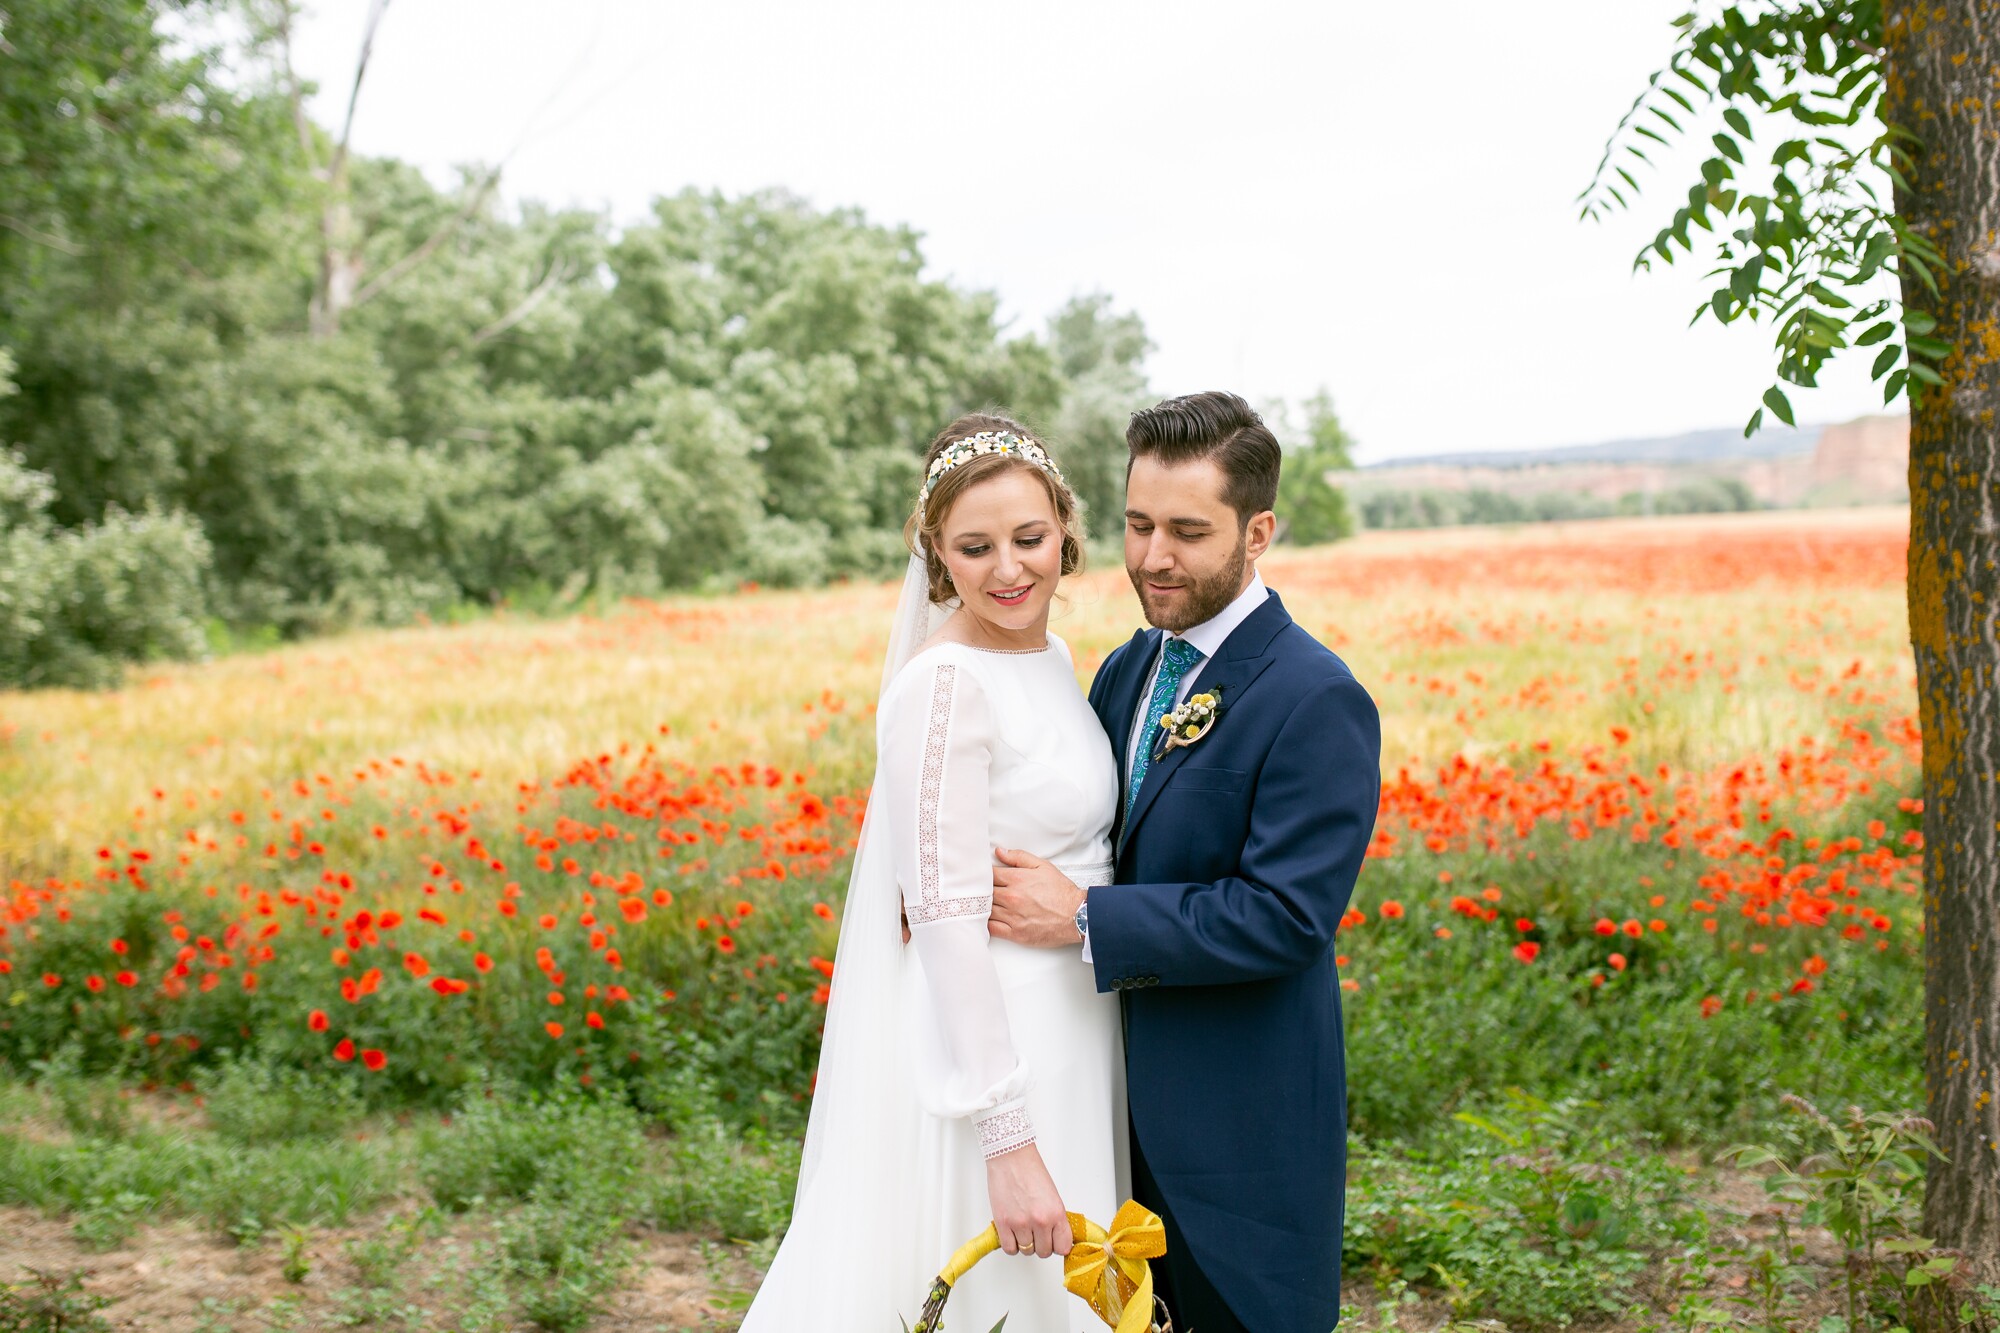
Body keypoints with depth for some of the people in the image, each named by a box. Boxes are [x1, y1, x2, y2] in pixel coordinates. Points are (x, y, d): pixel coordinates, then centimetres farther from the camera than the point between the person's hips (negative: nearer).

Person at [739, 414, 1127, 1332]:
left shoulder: (1050, 660, 7)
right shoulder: (946, 680, -19)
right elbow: (947, 913, -22)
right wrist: (1009, 1140, -23)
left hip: (1065, 1039, 9)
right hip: (980, 1043, -9)